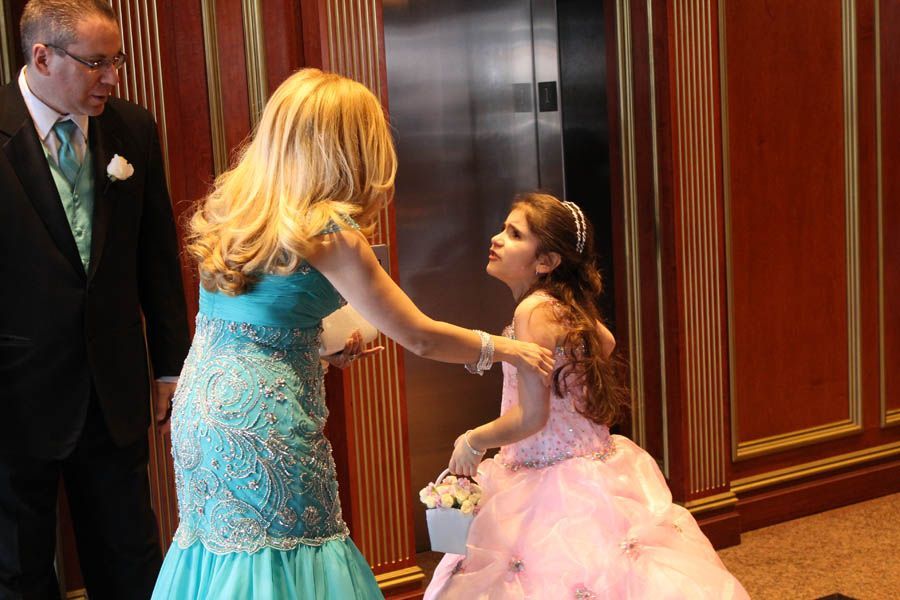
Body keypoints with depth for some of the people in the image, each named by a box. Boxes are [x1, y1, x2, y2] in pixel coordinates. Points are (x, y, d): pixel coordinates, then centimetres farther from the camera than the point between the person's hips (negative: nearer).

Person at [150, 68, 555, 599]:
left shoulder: (229, 202, 4)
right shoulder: (325, 231, -17)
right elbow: (419, 336, -10)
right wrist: (504, 348, 3)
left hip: (201, 402, 8)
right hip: (265, 418, -8)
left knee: (220, 543, 17)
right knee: (289, 551, 5)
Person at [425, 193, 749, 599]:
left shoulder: (534, 311, -20)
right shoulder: (566, 306, 6)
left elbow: (530, 417, -24)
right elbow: (605, 341, 29)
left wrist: (471, 442, -9)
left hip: (558, 486, -9)